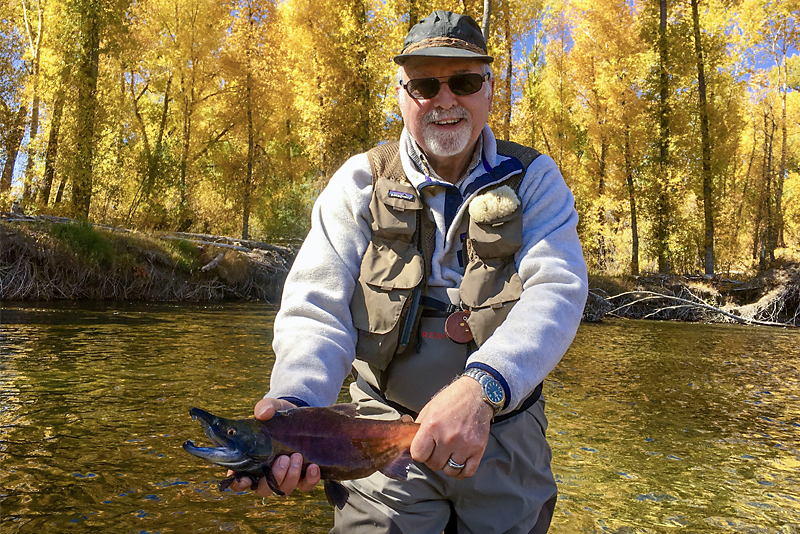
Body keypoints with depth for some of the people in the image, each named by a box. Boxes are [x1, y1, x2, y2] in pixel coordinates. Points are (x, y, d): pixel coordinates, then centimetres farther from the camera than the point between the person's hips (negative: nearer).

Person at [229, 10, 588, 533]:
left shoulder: (533, 178, -3)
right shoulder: (361, 182, -3)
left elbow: (556, 290, -19)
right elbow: (318, 307, -12)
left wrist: (482, 385, -37)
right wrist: (294, 402, -33)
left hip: (506, 429, 2)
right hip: (388, 430, -1)